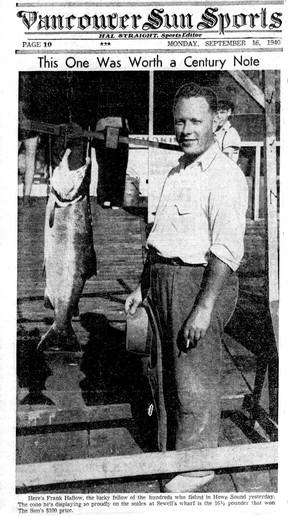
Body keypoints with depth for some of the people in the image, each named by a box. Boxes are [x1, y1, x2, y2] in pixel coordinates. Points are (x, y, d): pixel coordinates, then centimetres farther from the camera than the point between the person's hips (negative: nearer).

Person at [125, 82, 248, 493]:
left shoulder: (224, 175, -11)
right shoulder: (177, 173, 17)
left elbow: (227, 248, -19)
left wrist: (204, 308, -24)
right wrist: (143, 287, 21)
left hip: (200, 280, -9)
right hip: (165, 278, 9)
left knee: (195, 378, 1)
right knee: (173, 374, 17)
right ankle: (177, 453, 34)